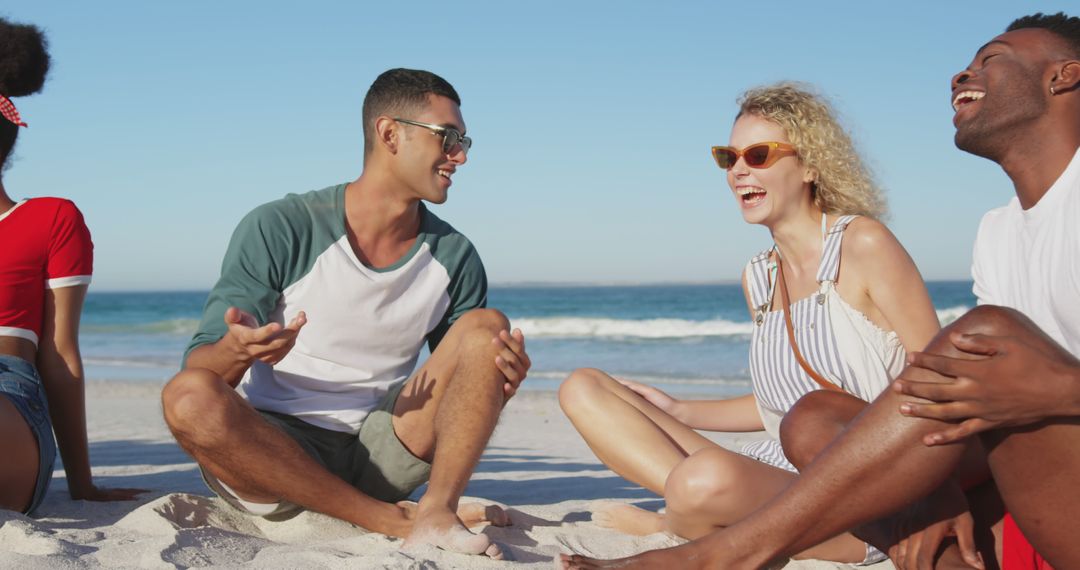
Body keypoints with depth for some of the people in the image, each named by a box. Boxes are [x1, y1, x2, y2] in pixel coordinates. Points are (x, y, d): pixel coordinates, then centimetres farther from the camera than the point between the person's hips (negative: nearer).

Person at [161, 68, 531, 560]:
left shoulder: (454, 257, 3)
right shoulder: (278, 229, -8)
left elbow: (462, 388, 9)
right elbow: (199, 368, -10)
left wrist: (500, 385, -16)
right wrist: (237, 349, -34)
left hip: (375, 454, 3)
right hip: (273, 453, -2)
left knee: (488, 327, -12)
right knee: (189, 397, -33)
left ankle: (435, 515, -29)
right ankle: (396, 520, -25)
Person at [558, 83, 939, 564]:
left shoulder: (863, 245, -7)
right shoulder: (757, 277, 13)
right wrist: (675, 412, 16)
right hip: (775, 483, 7)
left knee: (708, 476, -40)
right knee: (582, 389, 2)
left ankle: (673, 526, -4)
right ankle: (715, 517, -14)